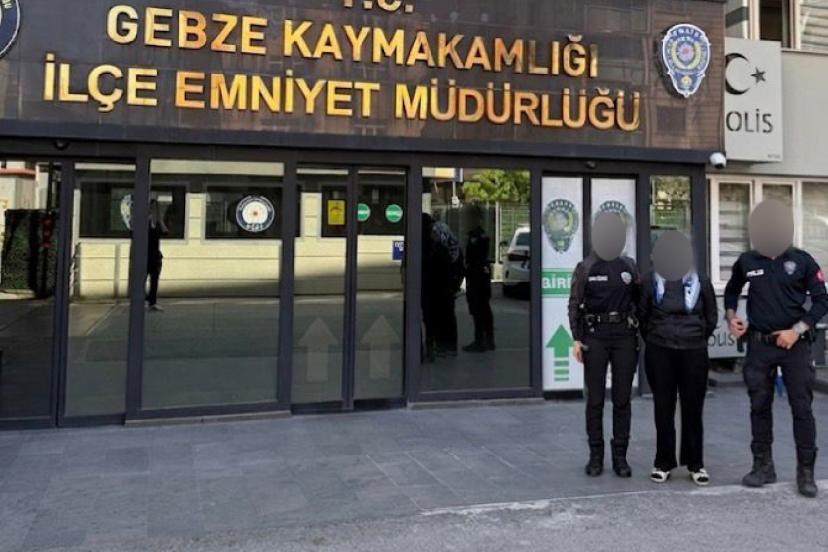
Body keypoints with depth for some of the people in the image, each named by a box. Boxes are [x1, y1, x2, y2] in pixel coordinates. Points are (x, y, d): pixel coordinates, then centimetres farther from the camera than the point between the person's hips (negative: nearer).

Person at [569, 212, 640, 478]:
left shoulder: (629, 266, 8)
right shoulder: (585, 268, 1)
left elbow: (639, 301, 14)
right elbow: (574, 305, 0)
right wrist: (577, 340, -7)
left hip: (625, 336, 2)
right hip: (595, 336, -2)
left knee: (622, 399, 4)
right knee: (595, 399, 2)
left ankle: (620, 456, 13)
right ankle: (595, 456, 12)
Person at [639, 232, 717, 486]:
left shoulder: (701, 282, 3)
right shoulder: (651, 281, 2)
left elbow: (711, 318, 12)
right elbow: (642, 315, 10)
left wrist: (697, 340, 12)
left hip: (694, 352, 0)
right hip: (659, 352, 0)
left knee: (693, 407, 4)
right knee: (663, 408, 5)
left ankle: (695, 463, 17)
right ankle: (663, 463, 15)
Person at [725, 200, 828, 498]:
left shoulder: (802, 261, -3)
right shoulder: (747, 262, 3)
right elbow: (732, 291, 21)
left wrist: (797, 330, -12)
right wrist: (731, 317, 4)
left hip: (795, 345, -2)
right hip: (759, 345, 2)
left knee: (802, 408, 0)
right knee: (759, 406, 8)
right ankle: (763, 466, 20)